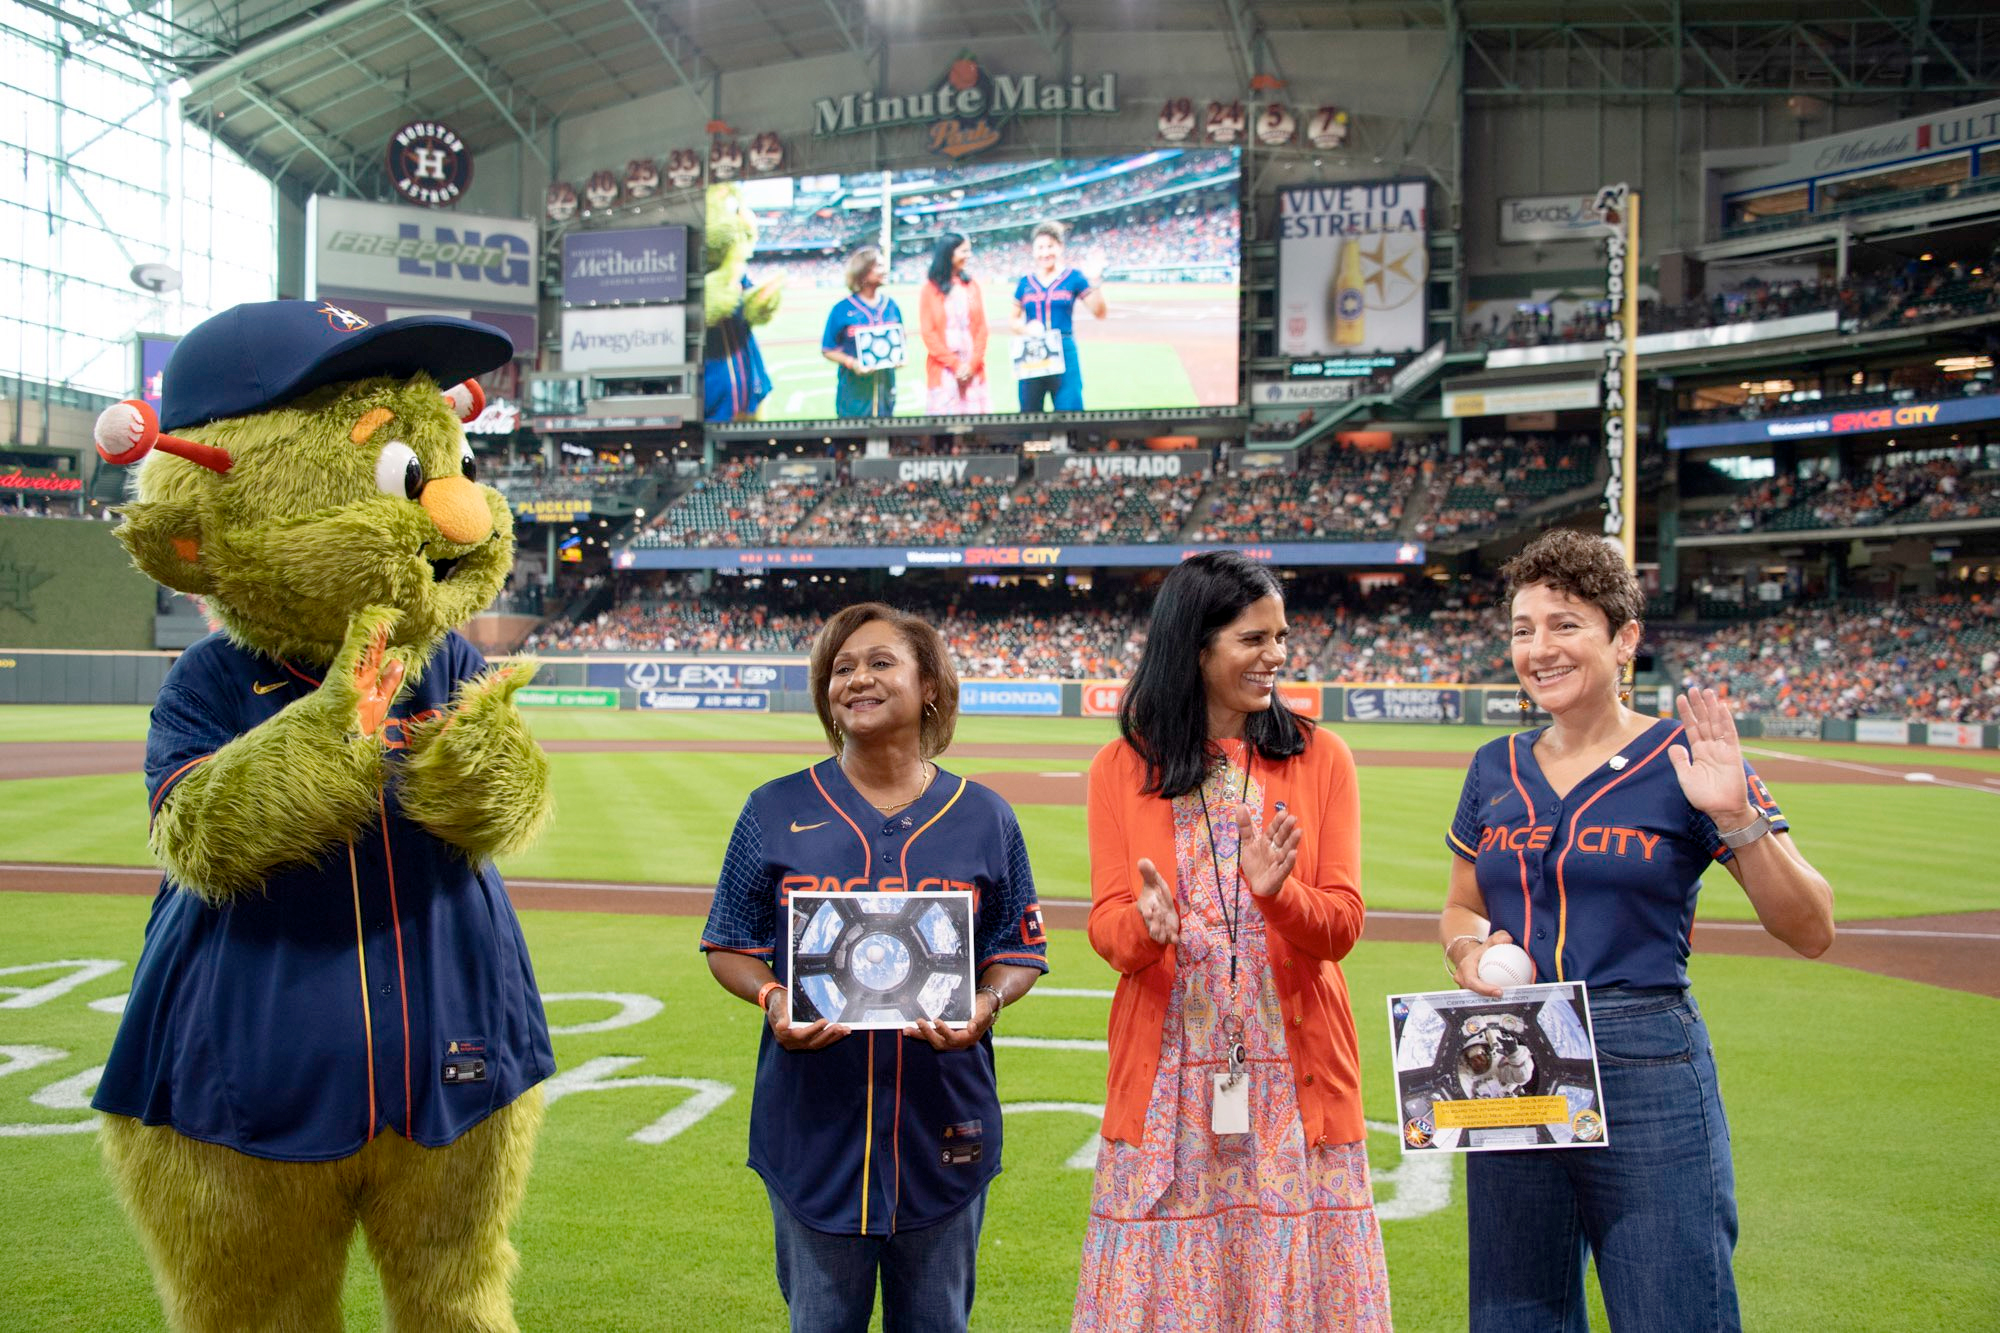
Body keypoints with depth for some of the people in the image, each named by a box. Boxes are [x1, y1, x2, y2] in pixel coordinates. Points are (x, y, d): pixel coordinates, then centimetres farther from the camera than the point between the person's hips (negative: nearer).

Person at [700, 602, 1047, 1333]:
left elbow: (1020, 951, 5)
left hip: (943, 1127, 0)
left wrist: (985, 1004, -16)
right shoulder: (776, 811, 1)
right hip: (815, 1123, 0)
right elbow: (731, 948, 5)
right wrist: (772, 998, -15)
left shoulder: (983, 817, 3)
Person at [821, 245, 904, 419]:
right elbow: (828, 350, -4)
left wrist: (898, 357, -5)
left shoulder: (891, 306, 6)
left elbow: (899, 341, 16)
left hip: (885, 385, 4)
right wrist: (852, 363, -19)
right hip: (855, 390, -4)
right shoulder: (842, 310, -7)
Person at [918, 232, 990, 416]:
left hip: (973, 369, 3)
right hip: (943, 370, -3)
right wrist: (954, 364, -10)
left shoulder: (971, 285, 10)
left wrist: (973, 363, -5)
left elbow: (981, 328, 8)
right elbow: (928, 333, -3)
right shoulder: (931, 289, 1)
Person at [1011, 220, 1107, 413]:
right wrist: (1026, 328, -8)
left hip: (1064, 354, -3)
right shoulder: (1025, 283, 8)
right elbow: (1015, 320, 14)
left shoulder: (1073, 278, 1)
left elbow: (1099, 312, -3)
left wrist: (1095, 281, -16)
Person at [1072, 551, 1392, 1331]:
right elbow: (1106, 924, -1)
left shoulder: (1319, 758, 3)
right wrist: (1146, 926, -23)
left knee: (1293, 1269, 2)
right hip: (1168, 1072, 0)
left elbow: (1341, 925, -2)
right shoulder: (1122, 768, 4)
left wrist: (1278, 894, -22)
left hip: (1294, 1066, 0)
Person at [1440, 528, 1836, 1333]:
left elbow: (1811, 931, -9)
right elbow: (1461, 909, 19)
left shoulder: (1686, 760, -5)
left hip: (1648, 1081, -4)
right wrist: (1468, 950, -4)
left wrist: (1736, 818, -24)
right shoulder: (1496, 770, 8)